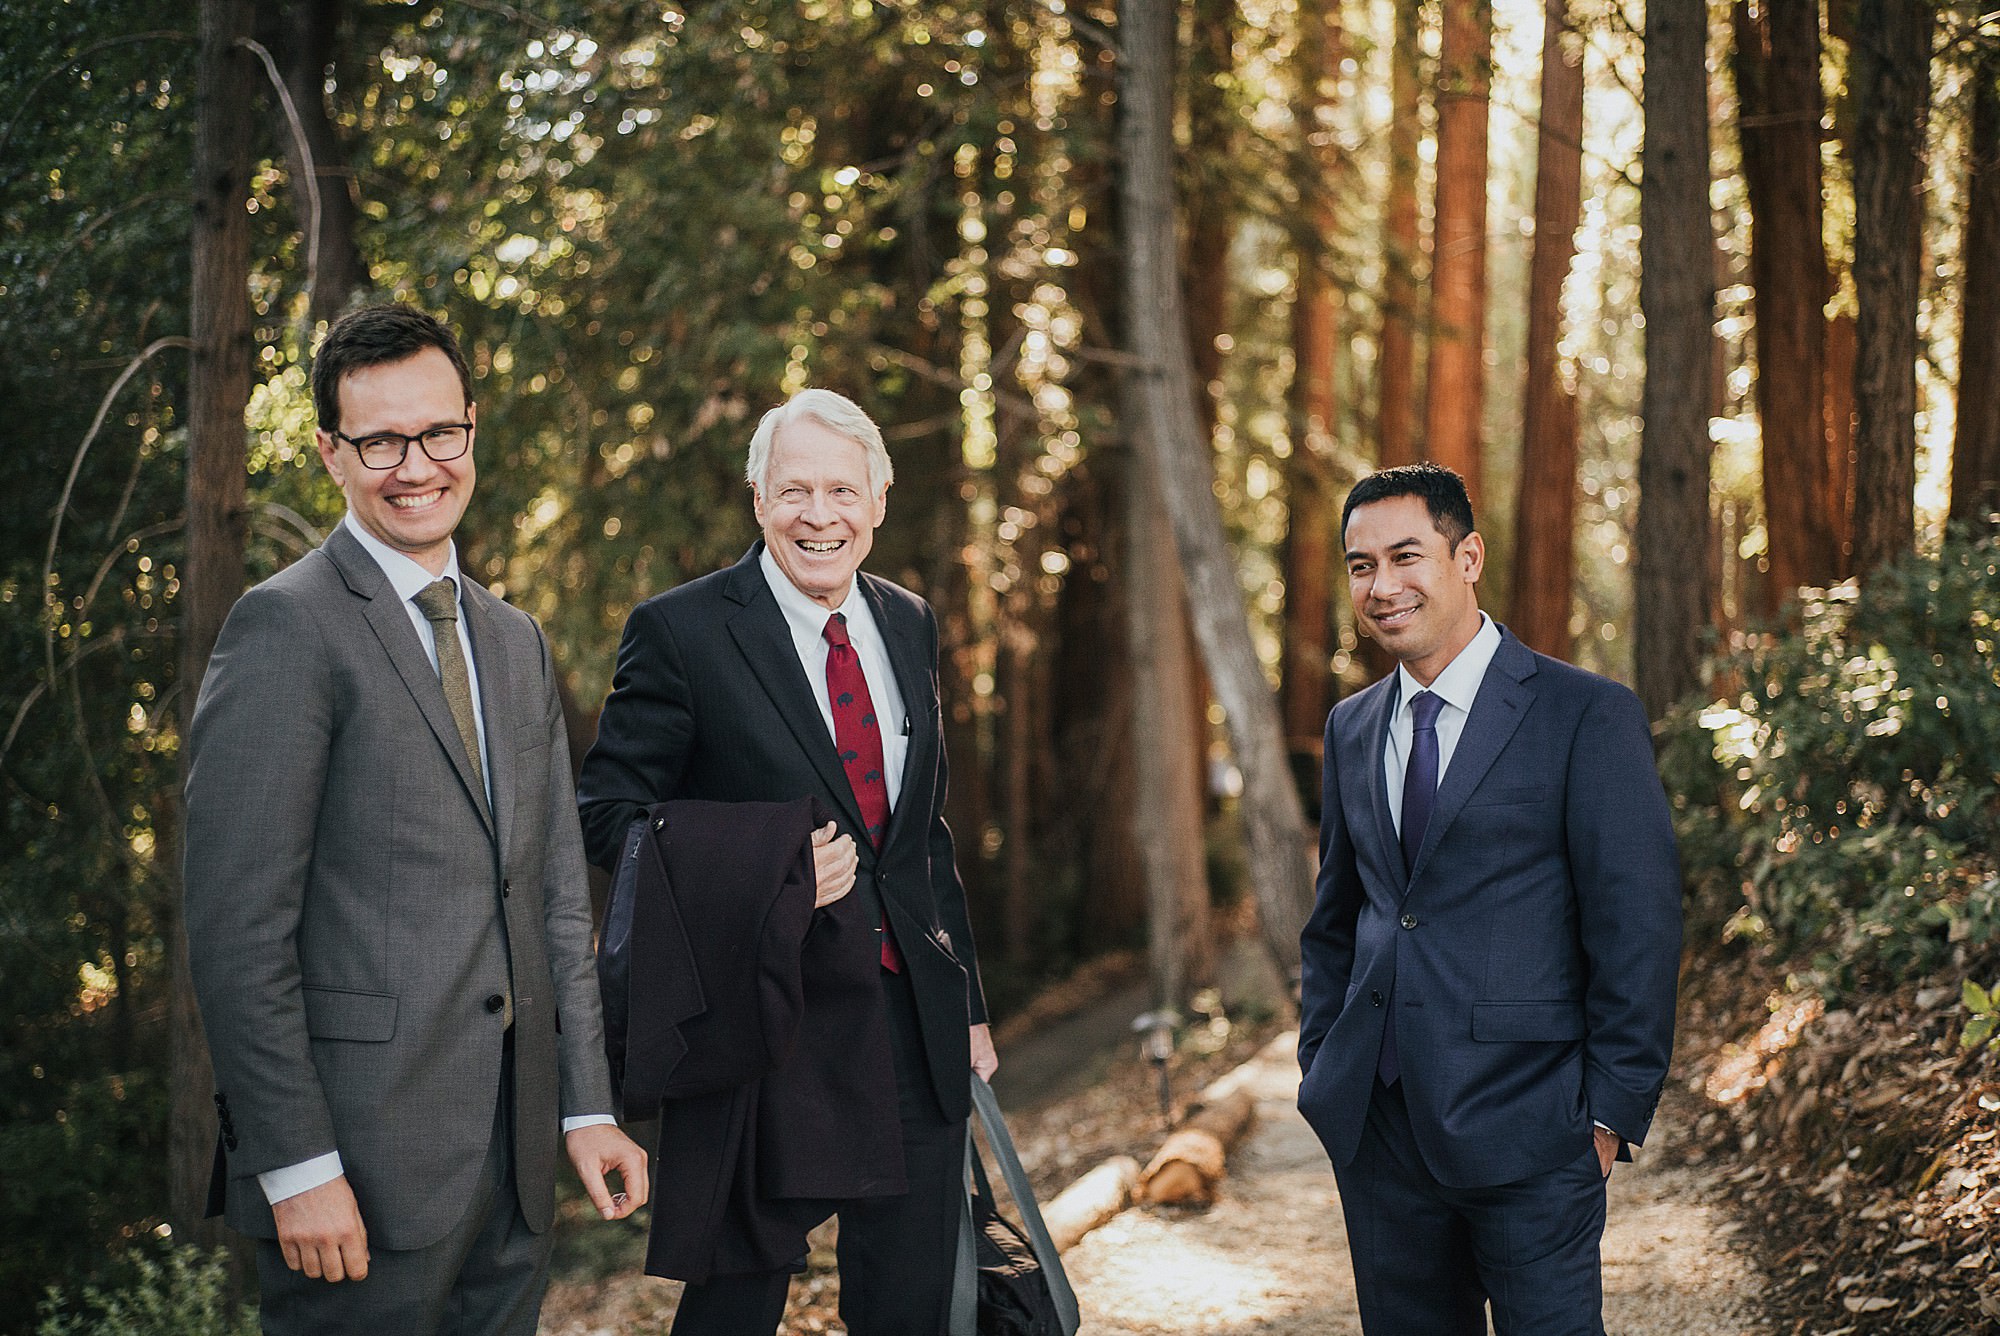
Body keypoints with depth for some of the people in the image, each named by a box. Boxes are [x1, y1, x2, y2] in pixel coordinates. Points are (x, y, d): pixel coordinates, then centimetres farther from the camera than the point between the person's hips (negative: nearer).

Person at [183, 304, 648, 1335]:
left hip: (514, 1154, 7)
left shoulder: (517, 642, 16)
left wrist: (585, 1107, 11)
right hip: (363, 1155, -7)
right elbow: (236, 924, -14)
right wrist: (296, 1164, -17)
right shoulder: (287, 625, -9)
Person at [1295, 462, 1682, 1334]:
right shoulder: (1352, 729, 12)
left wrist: (1613, 1110, -10)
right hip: (1377, 1124, 5)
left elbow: (1638, 929, -8)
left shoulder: (1587, 717, -6)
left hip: (1525, 1129, -5)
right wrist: (1322, 1069, 12)